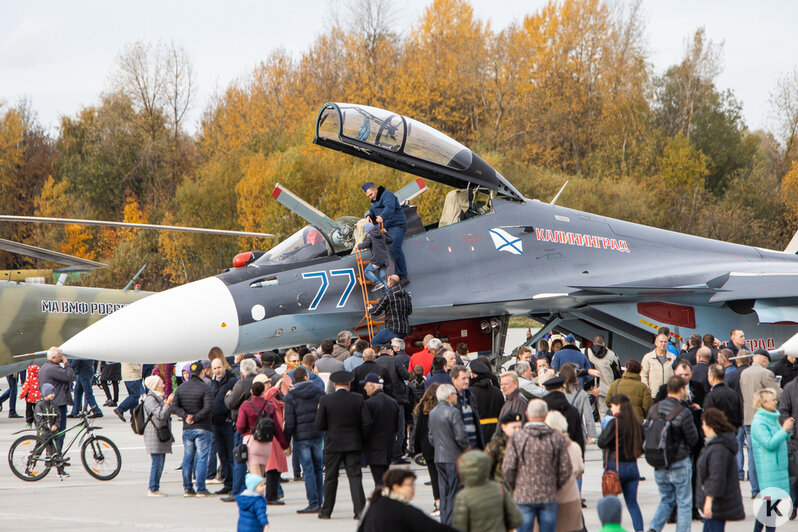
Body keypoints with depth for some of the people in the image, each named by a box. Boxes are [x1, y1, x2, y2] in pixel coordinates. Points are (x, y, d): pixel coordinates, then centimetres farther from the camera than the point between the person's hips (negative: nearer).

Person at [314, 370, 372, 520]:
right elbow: (367, 423, -5)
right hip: (353, 444, 1)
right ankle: (360, 509, -9)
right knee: (355, 476, 1)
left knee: (330, 478, 9)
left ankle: (326, 511, 15)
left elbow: (319, 425, -7)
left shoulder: (326, 400, -7)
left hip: (333, 444, -1)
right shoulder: (358, 399, -3)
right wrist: (361, 438, 10)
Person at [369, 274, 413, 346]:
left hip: (394, 329, -7)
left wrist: (370, 309, 19)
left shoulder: (388, 294, -10)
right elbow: (410, 311, 20)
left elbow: (377, 311, -3)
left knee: (374, 342, -1)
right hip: (405, 329, 7)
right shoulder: (406, 293, 10)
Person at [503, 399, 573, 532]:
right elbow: (566, 470, 0)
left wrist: (514, 487, 9)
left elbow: (507, 469, -8)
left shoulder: (516, 438, -6)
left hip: (523, 497, -1)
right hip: (549, 497, 1)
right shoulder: (558, 439, 0)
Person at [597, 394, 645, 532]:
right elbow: (642, 446, 9)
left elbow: (602, 443, -15)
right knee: (632, 502, 9)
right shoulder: (636, 423, 2)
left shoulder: (615, 423, -13)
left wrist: (604, 431, 2)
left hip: (615, 466, -5)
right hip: (632, 466, 5)